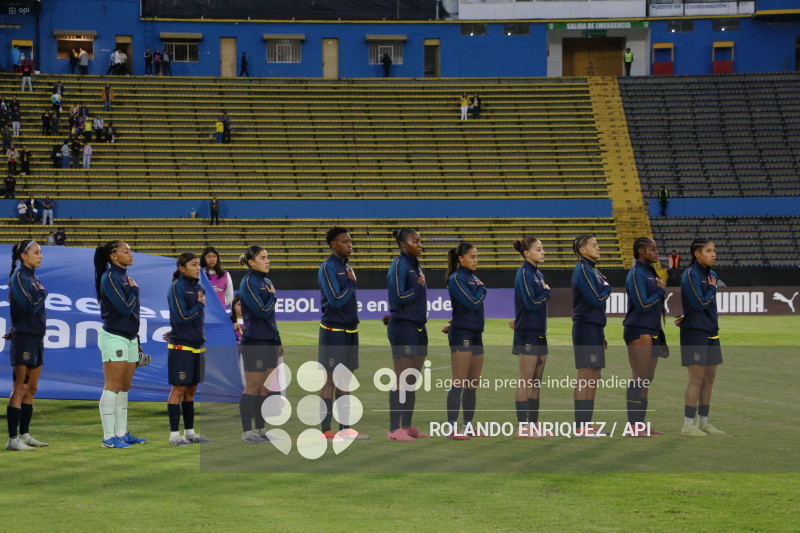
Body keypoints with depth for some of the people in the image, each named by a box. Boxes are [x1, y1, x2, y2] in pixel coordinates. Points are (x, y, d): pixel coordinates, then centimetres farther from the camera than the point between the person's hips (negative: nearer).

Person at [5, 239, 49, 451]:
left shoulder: (33, 277, 14)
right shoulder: (19, 278, -12)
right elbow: (30, 307, -19)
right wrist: (43, 293, -5)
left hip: (37, 338, 9)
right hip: (23, 339, -9)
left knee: (31, 389, 11)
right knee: (20, 389, -9)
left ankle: (24, 435, 17)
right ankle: (13, 439, -8)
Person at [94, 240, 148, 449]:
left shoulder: (124, 277, 14)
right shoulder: (109, 278, -13)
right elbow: (125, 308, -21)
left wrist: (137, 342, 21)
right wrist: (135, 290, -4)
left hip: (129, 338, 9)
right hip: (113, 338, -9)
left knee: (124, 388, 10)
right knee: (112, 388, -8)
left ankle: (121, 433, 15)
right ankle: (109, 437, -8)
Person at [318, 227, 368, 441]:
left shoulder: (347, 268, 15)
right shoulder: (328, 268, -11)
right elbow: (336, 300, -19)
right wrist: (352, 283, -8)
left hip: (350, 331, 8)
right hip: (333, 331, -8)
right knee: (330, 380, -5)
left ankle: (345, 428, 13)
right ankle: (326, 431, -3)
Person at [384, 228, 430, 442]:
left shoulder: (416, 266, 15)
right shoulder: (399, 265, -11)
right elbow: (398, 297, -18)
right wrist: (419, 287, -8)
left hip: (418, 327, 9)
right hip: (403, 327, -9)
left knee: (413, 380, 11)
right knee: (402, 380, -7)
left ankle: (407, 426, 17)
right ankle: (394, 430, -5)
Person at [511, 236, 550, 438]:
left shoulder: (537, 274, 15)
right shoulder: (524, 273, -12)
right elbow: (531, 303, -19)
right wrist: (547, 292, -4)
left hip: (539, 332, 9)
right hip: (527, 333, -9)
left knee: (536, 382, 10)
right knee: (526, 381, -6)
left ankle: (534, 424, 14)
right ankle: (523, 426, -4)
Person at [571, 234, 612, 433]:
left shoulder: (592, 270, 17)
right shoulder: (582, 270, -12)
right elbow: (596, 299, -21)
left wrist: (601, 334, 17)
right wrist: (607, 288, 0)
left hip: (594, 328, 10)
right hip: (586, 328, -10)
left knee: (594, 378, 10)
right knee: (585, 377, -8)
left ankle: (587, 425, 14)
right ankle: (580, 426, -7)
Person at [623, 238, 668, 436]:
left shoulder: (650, 273, 18)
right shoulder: (636, 274, -11)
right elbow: (642, 305, -19)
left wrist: (661, 337, 23)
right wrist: (660, 291, -6)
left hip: (651, 332, 9)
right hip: (638, 332, -9)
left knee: (647, 379, 10)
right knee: (639, 378, -10)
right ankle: (633, 426, -8)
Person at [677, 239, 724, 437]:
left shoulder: (712, 275, 13)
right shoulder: (691, 275, -12)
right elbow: (700, 303, -18)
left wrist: (686, 317, 5)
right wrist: (713, 289, -4)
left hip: (710, 331, 8)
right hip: (695, 331, -8)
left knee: (709, 378, 9)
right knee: (697, 378, -8)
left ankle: (703, 423, 16)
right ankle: (688, 425, -4)